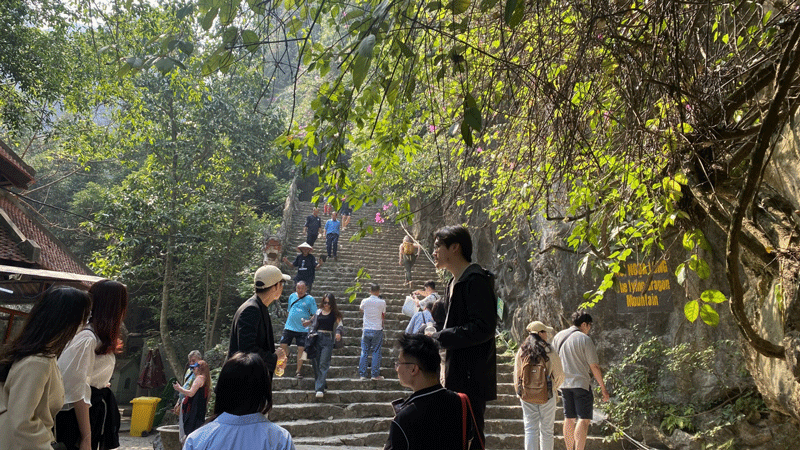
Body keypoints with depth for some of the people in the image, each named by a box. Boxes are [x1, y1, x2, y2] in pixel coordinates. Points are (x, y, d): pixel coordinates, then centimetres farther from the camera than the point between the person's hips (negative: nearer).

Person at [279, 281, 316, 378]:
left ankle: (299, 371, 8)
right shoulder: (292, 296, 9)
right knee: (283, 345, -1)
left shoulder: (310, 299, -3)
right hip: (289, 327, 3)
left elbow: (315, 314, -2)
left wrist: (309, 321, -19)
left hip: (302, 329, -3)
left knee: (301, 349, -3)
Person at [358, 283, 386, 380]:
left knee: (364, 352, 8)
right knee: (376, 352, 5)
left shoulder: (365, 301, -2)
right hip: (377, 330, -2)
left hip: (366, 330, 2)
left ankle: (362, 374, 9)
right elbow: (383, 316, 5)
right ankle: (375, 374, 7)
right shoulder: (382, 302, -7)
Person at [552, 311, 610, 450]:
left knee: (569, 419, 14)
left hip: (564, 383, 6)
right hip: (581, 383, -6)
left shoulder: (558, 337, 9)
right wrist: (603, 388, -1)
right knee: (584, 419, -3)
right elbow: (594, 367, -9)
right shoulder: (584, 339, -9)